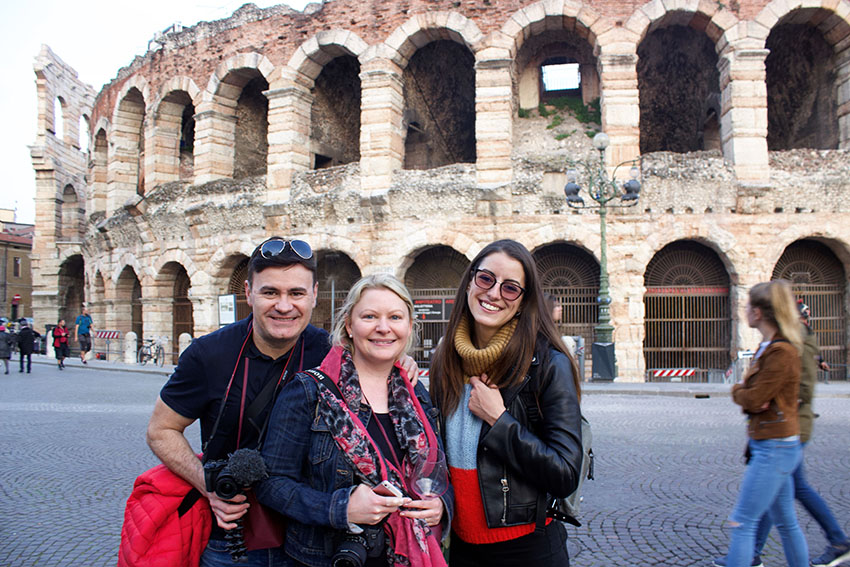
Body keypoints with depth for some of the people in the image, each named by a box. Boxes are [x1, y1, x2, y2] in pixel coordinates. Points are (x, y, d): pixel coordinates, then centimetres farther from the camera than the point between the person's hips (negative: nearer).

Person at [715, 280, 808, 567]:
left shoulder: (781, 352, -19)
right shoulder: (768, 347, 12)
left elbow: (754, 399, -21)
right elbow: (753, 397, 14)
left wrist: (738, 391, 0)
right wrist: (746, 393, -8)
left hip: (775, 448, -10)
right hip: (770, 446, 10)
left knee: (742, 521, -7)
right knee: (786, 521, 18)